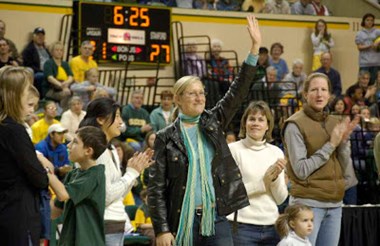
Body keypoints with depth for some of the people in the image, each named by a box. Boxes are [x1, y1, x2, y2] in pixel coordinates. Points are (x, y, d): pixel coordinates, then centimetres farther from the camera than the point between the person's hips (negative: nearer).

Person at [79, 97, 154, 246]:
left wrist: (135, 171, 9)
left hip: (117, 226, 9)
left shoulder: (111, 150, 15)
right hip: (104, 228, -9)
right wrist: (131, 172, -10)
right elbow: (105, 196, -18)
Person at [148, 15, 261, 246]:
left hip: (216, 218, 2)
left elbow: (238, 91, -1)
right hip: (183, 220, -2)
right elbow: (156, 187, -2)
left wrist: (255, 47, -9)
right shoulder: (166, 138, 0)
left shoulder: (213, 122, 8)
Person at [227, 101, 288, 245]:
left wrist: (276, 177, -10)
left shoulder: (276, 152, 10)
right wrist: (262, 183, -12)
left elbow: (280, 199, 8)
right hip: (242, 227, -4)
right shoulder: (233, 149, -2)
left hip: (271, 226, 4)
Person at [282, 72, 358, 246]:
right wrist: (330, 144, -14)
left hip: (334, 203, 6)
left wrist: (344, 141, -6)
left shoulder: (334, 123, 12)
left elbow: (345, 170, 10)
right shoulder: (295, 125, -7)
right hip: (308, 203, -6)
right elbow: (301, 171, -14)